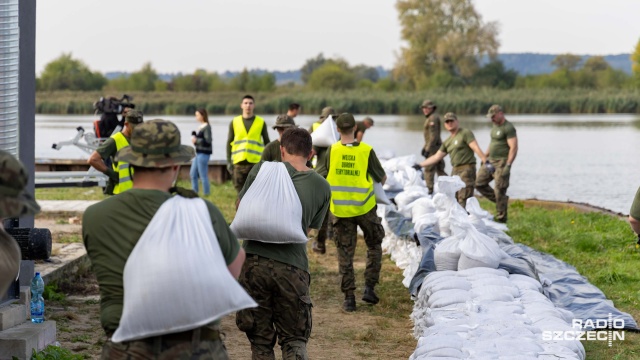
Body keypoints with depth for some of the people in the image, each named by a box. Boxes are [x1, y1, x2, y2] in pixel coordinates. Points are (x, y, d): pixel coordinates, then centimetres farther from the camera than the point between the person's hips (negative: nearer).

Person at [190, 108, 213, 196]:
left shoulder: (207, 127, -14)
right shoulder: (201, 127, 13)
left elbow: (208, 141, -19)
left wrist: (196, 140, -14)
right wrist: (194, 135, 3)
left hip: (204, 153, -10)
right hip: (199, 152, 10)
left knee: (203, 176, -5)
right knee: (193, 174, 14)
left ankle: (207, 194, 2)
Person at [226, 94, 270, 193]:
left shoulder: (261, 122, 6)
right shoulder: (234, 122, 9)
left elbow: (267, 142, 11)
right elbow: (229, 142, 11)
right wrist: (229, 161, 4)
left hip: (255, 162, -1)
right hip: (239, 162, 1)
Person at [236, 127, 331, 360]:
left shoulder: (263, 169, 0)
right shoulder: (321, 187, 4)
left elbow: (241, 205, 13)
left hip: (255, 261, 0)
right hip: (293, 268, 0)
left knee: (260, 340, 12)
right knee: (294, 340, 9)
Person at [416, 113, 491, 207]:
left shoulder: (465, 133, -2)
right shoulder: (447, 142, 19)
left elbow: (476, 148, -13)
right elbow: (436, 157, 23)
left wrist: (485, 161, -24)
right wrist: (419, 165, 21)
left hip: (466, 170, -8)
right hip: (455, 171, 8)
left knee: (464, 200, -16)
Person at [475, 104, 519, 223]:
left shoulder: (508, 128, -14)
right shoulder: (495, 126, 14)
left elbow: (513, 148, -20)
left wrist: (508, 166, -25)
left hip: (502, 162, -9)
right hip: (491, 161, 9)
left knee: (499, 190, -7)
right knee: (479, 183, 6)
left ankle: (501, 218, 2)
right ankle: (500, 200, 17)